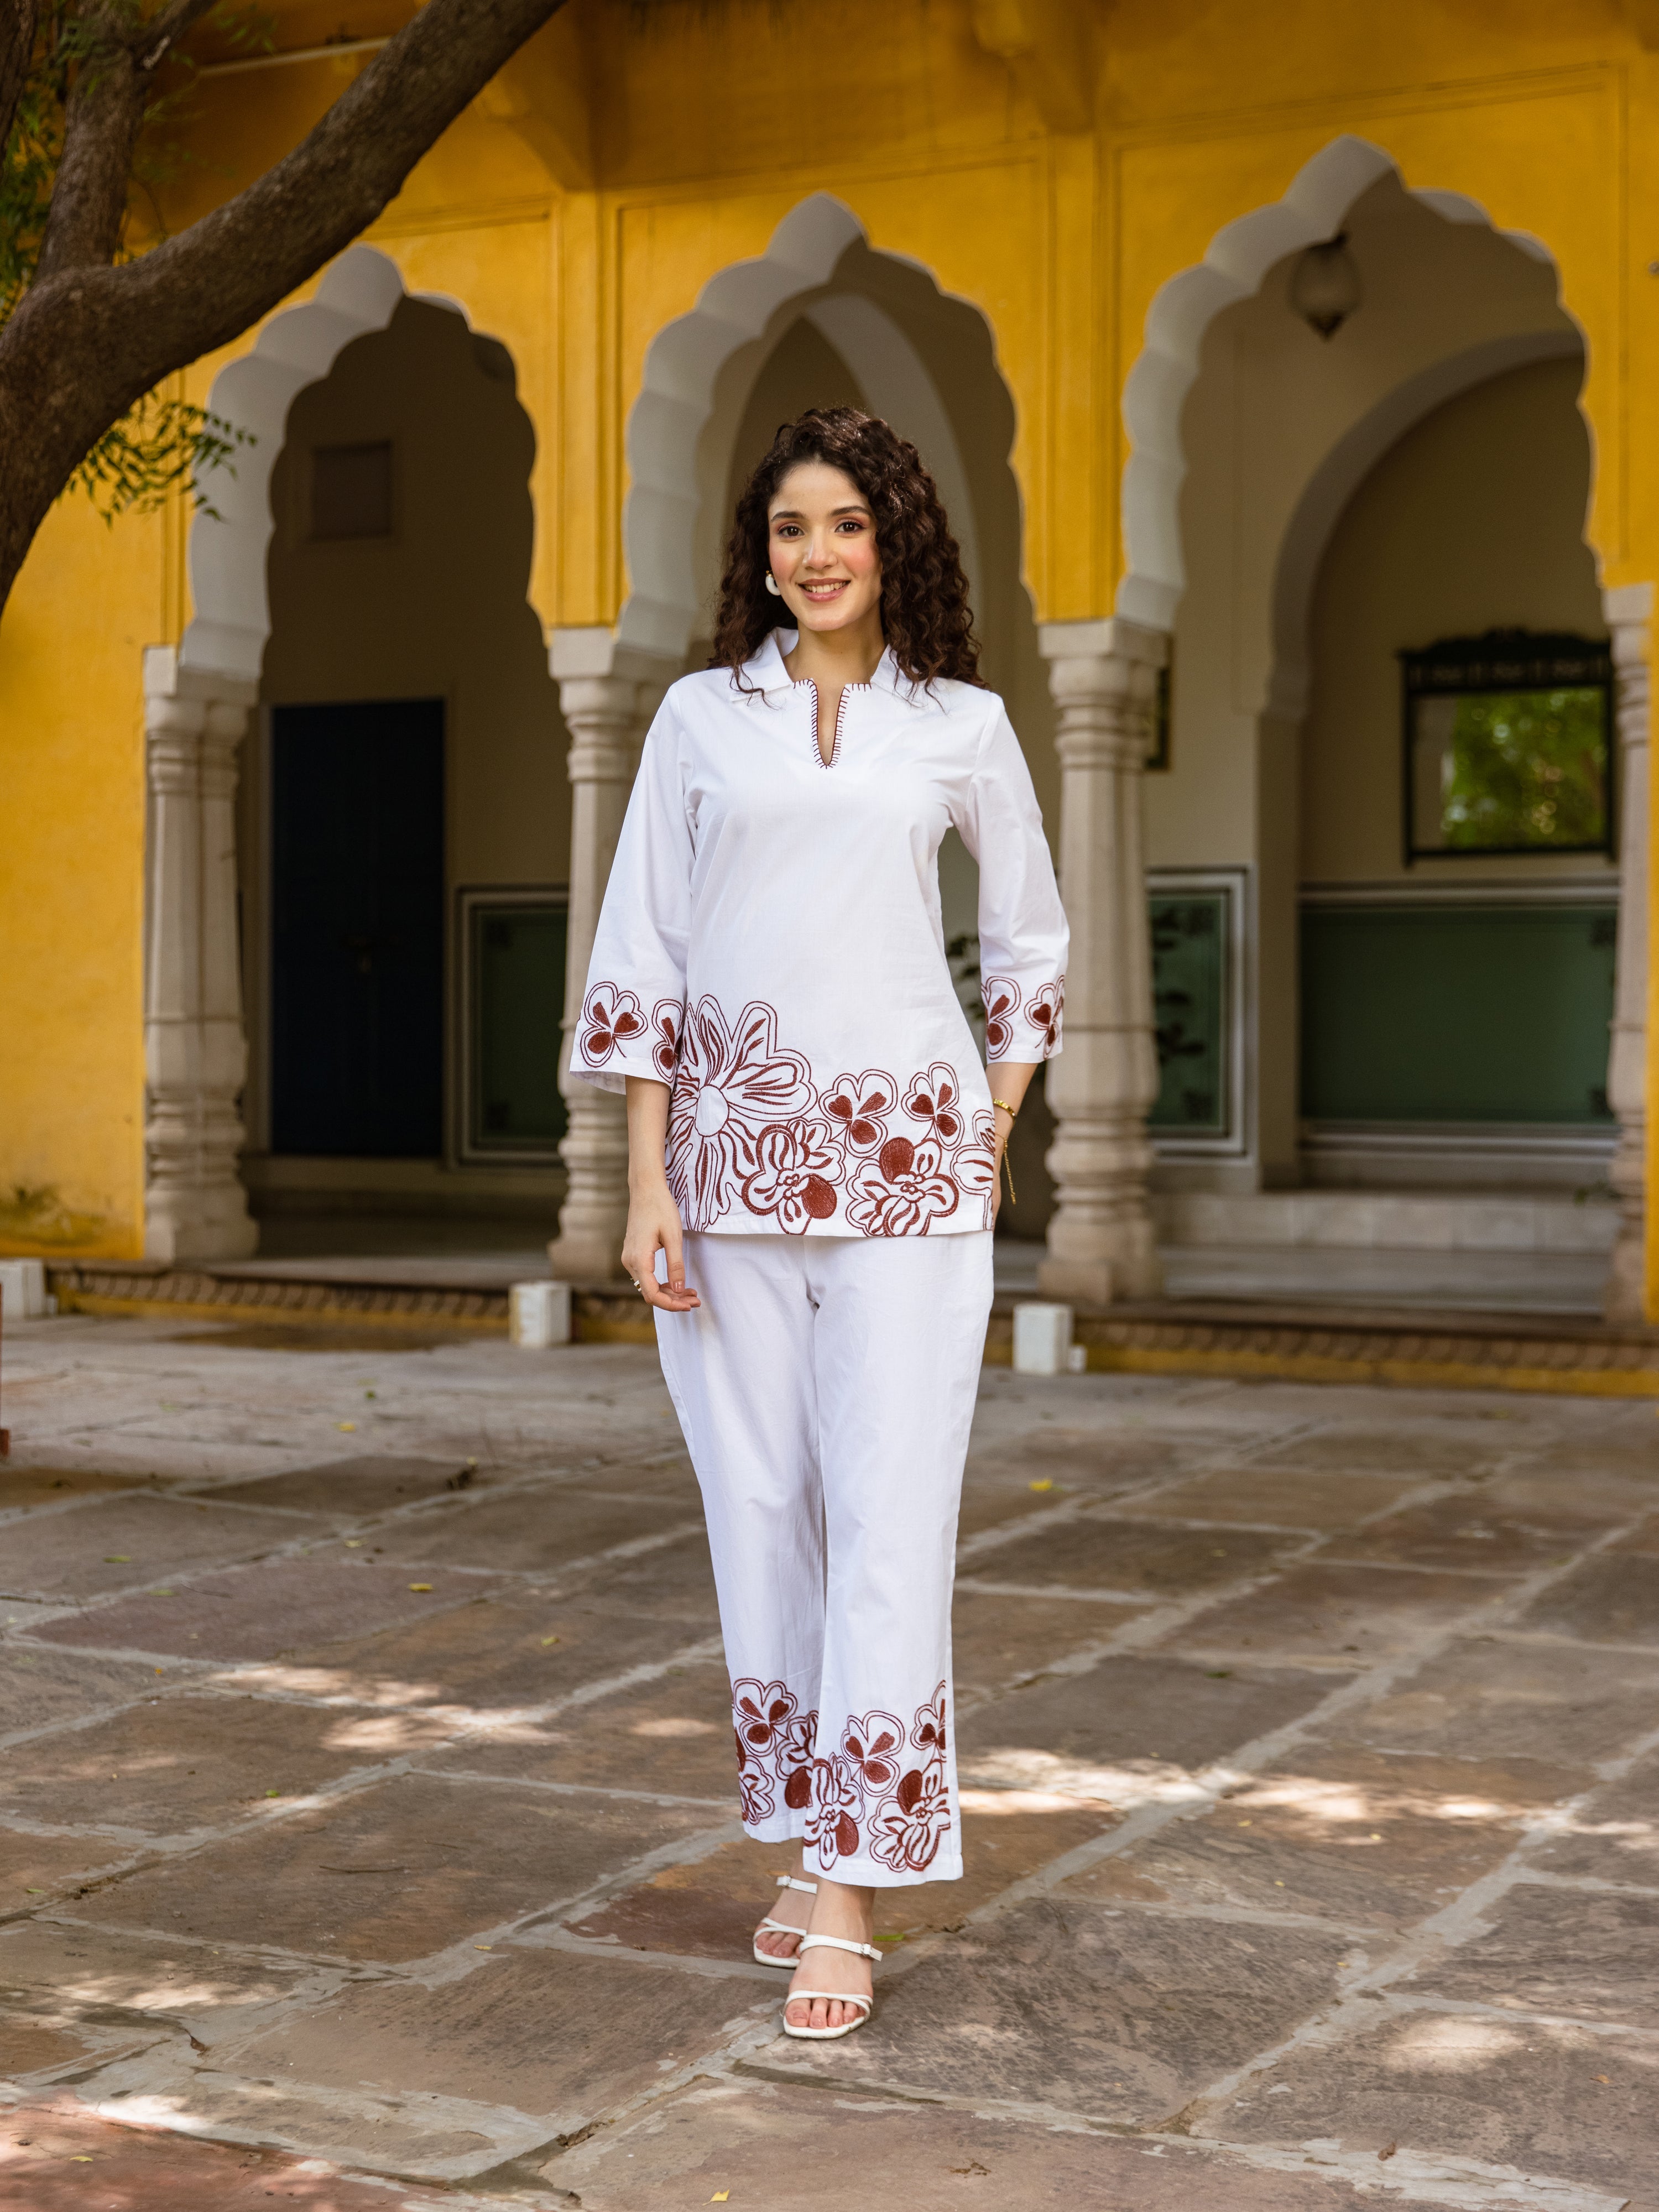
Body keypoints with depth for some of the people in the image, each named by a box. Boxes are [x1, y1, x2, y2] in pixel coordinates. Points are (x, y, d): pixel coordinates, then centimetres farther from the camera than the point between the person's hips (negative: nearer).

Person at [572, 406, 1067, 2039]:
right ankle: (809, 1839, 18)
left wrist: (994, 1124, 10)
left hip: (904, 1161, -1)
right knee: (759, 1508, 5)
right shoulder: (701, 717, 9)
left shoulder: (962, 724, 8)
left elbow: (1030, 939, 20)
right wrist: (647, 1184, -1)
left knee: (890, 1513, -7)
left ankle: (854, 1893, -3)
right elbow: (641, 957, 6)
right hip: (734, 1153, 1)